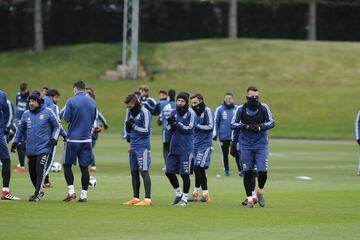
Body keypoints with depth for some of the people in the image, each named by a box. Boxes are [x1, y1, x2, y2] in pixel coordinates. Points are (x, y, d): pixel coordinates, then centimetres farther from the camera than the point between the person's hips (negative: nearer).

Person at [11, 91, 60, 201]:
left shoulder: (48, 112, -3)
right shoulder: (26, 114, 8)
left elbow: (57, 126, 4)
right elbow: (20, 129, 18)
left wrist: (54, 138, -8)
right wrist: (15, 141, 11)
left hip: (44, 148, -5)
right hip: (30, 149, 5)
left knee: (40, 171, -13)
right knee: (32, 172, 9)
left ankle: (37, 194, -13)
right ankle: (39, 191, 26)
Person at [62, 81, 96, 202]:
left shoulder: (71, 102, -9)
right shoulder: (92, 102, 5)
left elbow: (66, 118, -7)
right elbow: (93, 119, 12)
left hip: (73, 139, -4)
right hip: (87, 139, 4)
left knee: (67, 164, 9)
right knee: (84, 167, 6)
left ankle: (71, 191, -1)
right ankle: (84, 194, 6)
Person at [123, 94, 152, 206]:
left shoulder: (144, 113, -11)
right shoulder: (132, 113, 14)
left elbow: (146, 130, -17)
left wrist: (133, 125, -13)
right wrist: (128, 126, -1)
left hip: (142, 147, -8)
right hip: (133, 147, 8)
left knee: (144, 172, -10)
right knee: (134, 172, 10)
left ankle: (147, 199, -12)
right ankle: (135, 198, 17)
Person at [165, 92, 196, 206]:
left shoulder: (191, 113, -6)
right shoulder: (173, 113, 12)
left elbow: (189, 129, -13)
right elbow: (169, 129, 7)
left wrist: (176, 124, -23)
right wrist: (171, 124, -14)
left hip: (186, 148, -6)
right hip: (173, 147, 6)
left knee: (185, 174, -3)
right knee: (169, 172, 7)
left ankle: (184, 198, 6)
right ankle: (178, 193, 25)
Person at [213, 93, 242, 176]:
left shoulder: (236, 109, 1)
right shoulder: (220, 109, -1)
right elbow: (215, 122, 4)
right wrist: (215, 133, 0)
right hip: (223, 137, 0)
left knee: (237, 154, -5)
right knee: (225, 154, 8)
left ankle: (240, 170, 1)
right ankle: (226, 170, 18)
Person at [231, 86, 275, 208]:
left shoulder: (264, 108, -2)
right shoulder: (241, 109, -2)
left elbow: (271, 122, -1)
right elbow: (233, 124, 1)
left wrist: (260, 127, -18)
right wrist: (245, 126, -15)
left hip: (261, 145, 0)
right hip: (246, 146, 0)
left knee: (263, 171, -10)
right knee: (248, 173, -1)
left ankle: (260, 192, 18)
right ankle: (250, 198, 8)